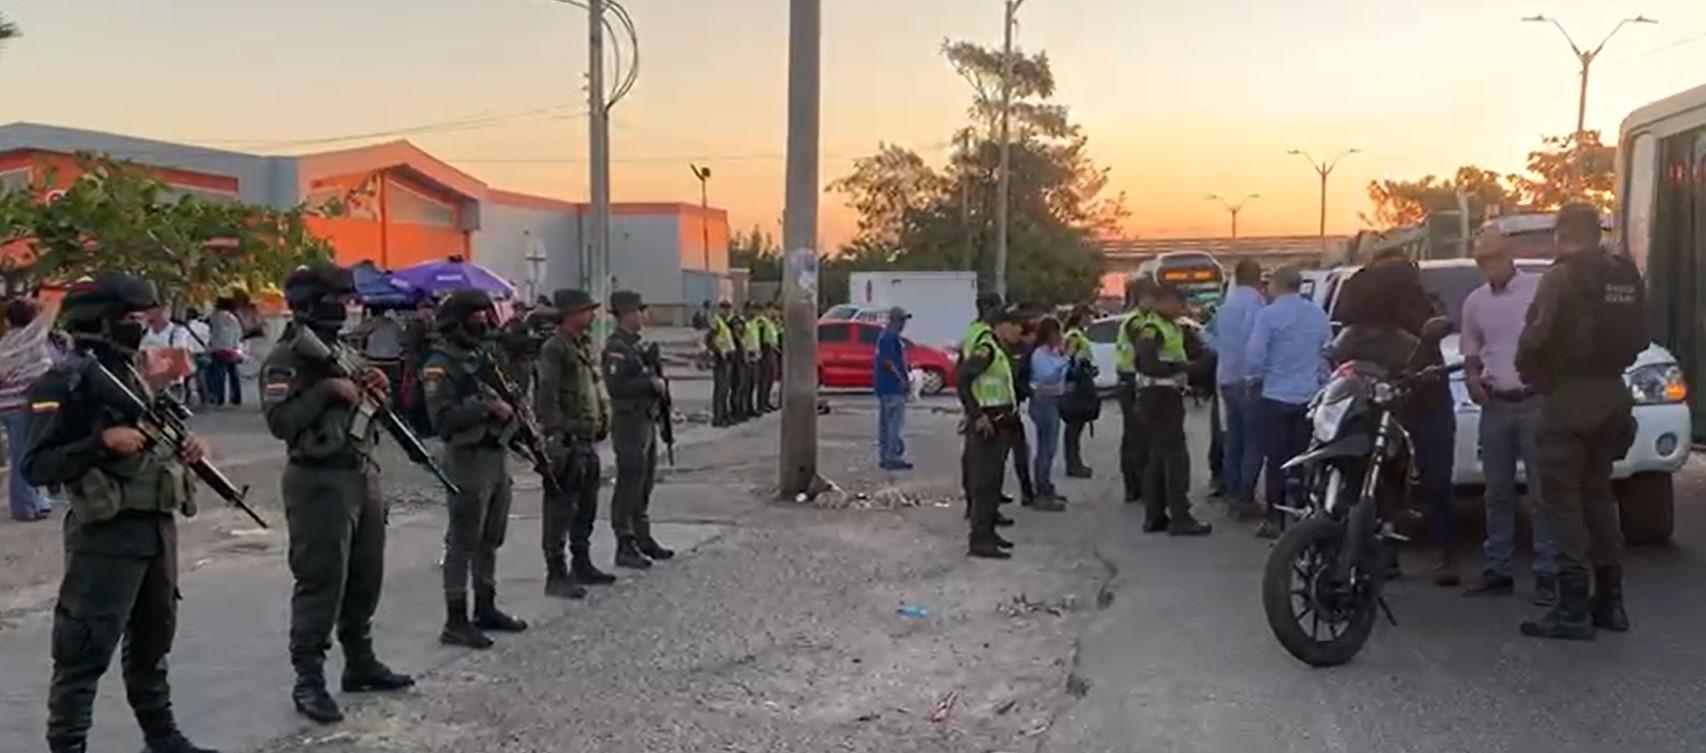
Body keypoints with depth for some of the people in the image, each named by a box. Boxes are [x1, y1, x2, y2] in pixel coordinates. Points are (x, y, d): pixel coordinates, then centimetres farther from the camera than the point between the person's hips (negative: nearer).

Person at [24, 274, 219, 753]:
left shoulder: (130, 374, 13)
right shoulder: (63, 384, -12)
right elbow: (35, 468, -16)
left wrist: (183, 448, 4)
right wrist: (102, 441, -26)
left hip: (157, 527, 8)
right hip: (105, 535, -8)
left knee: (152, 641, 18)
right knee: (85, 652, -3)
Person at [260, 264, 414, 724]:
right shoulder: (286, 359, -10)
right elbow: (280, 421, -21)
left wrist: (379, 390, 1)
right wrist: (327, 388, -24)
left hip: (363, 474, 8)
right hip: (319, 481, -8)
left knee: (366, 577, 14)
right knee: (321, 582, -6)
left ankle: (360, 663, 26)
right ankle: (308, 681, 2)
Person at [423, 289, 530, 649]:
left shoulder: (486, 354, 15)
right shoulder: (441, 365, -11)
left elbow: (505, 395, 24)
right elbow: (443, 418, -21)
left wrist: (511, 407, 2)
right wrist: (487, 408, -22)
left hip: (499, 454, 8)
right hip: (468, 458, -8)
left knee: (491, 539, 16)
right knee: (464, 543, -4)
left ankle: (486, 609, 28)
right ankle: (455, 622, 2)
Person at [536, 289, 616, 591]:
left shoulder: (585, 345, 15)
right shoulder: (554, 349, -13)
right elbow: (546, 398, -20)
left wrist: (603, 423, 18)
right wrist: (555, 437, -25)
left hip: (587, 440, 10)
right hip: (568, 442, -9)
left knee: (586, 508, 17)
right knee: (560, 510, -4)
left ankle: (582, 565, 29)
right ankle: (556, 575, 1)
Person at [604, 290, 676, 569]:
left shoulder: (639, 343, 14)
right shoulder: (616, 347, -15)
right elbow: (616, 386, -25)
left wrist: (659, 384, 8)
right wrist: (650, 383, -21)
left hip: (647, 420, 10)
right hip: (629, 422, -10)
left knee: (645, 484, 16)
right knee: (629, 485, -5)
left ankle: (643, 538, 27)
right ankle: (625, 547, 1)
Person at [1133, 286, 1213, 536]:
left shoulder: (1173, 327, 17)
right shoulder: (1151, 329, -14)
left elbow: (1195, 352, 19)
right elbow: (1148, 365, -27)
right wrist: (1184, 367, -23)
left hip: (1169, 395, 10)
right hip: (1159, 396, -10)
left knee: (1158, 456, 13)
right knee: (1176, 456, -9)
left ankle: (1154, 516, 20)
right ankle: (1180, 518, -6)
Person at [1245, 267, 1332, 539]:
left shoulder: (1268, 314, -11)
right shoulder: (1318, 314, 6)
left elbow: (1255, 354, -14)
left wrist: (1252, 381, 2)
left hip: (1276, 396, -4)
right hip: (1309, 397, 4)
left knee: (1277, 459, 0)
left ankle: (1276, 520, 1)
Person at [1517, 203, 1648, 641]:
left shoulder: (1562, 277, -12)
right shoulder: (1628, 276, 8)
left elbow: (1536, 337, -18)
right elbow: (1639, 339, 11)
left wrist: (1528, 372, 1)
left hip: (1570, 395, -7)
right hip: (1612, 393, 7)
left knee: (1563, 501, -4)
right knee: (1598, 495, 17)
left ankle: (1573, 609, -7)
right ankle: (1610, 601, 19)